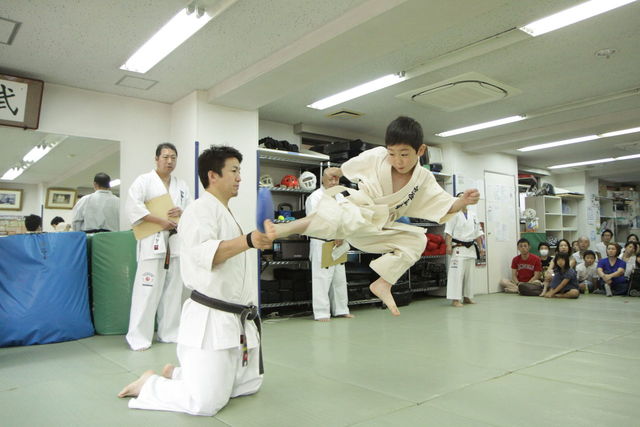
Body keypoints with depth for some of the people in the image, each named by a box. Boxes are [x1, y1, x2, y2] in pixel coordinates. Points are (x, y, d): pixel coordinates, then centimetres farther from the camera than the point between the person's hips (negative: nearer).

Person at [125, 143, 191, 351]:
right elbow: (133, 206, -11)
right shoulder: (144, 180, 1)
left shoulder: (181, 185, 16)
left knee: (173, 289, 10)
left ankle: (169, 332, 21)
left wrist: (182, 212, -7)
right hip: (153, 240, -5)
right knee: (147, 289, -7)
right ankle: (139, 336, 3)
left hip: (176, 241, 5)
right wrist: (161, 221, -16)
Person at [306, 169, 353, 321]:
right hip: (322, 243, -7)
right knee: (322, 278, -6)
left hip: (338, 244, 7)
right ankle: (321, 312, 1)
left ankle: (341, 309, 24)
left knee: (339, 278, 13)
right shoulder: (315, 197, -7)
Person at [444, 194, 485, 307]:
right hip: (458, 248, -6)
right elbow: (448, 232, -10)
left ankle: (467, 297, 22)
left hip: (471, 248, 6)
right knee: (457, 273, -11)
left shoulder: (473, 215, 14)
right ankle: (455, 299, -9)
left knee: (469, 273, 11)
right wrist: (448, 245, -19)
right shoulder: (454, 214, -4)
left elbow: (478, 233, 18)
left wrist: (480, 247, 15)